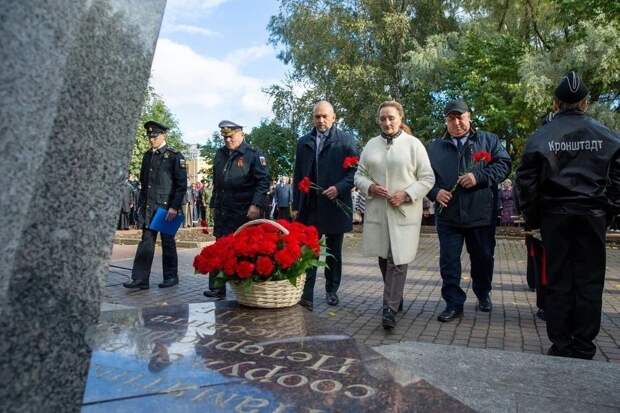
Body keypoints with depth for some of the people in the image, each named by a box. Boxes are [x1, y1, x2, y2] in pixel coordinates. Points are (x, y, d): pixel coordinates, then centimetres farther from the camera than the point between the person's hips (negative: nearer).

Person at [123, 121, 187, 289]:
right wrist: (140, 204, 13)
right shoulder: (147, 156, 14)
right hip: (148, 206, 5)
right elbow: (143, 183, 19)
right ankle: (140, 279, 7)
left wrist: (174, 207, -14)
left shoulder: (175, 156, -5)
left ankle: (171, 277, 18)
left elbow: (181, 184, -9)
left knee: (168, 242, 4)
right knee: (146, 242, 4)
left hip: (166, 206, -5)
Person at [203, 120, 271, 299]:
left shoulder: (253, 154, -5)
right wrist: (213, 205, 20)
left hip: (244, 212, -6)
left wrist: (256, 205, -18)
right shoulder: (220, 154, 15)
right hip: (222, 212, 6)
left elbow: (263, 181, -10)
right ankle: (217, 288, 16)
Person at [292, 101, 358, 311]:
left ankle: (332, 290, 28)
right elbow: (298, 176, 12)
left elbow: (355, 170, -2)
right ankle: (306, 296, -2)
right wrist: (296, 205, 7)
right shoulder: (304, 142, 12)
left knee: (334, 252, 12)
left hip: (335, 205, -1)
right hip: (309, 206, 2)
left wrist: (339, 188, -17)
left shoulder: (346, 140, 3)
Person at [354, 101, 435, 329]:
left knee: (398, 261, -7)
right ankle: (396, 299, 30)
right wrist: (370, 187, -8)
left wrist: (406, 194, -14)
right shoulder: (371, 145, 11)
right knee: (384, 259, 11)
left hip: (404, 213, -4)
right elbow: (359, 175, 13)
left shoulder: (414, 144, 1)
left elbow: (428, 178, 0)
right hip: (377, 212, 4)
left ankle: (390, 309, -3)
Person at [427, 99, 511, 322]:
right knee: (449, 261, 0)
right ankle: (454, 303, 11)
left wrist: (479, 177, -16)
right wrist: (435, 192, -9)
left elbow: (503, 164, -2)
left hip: (482, 215, 0)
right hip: (448, 216, 1)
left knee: (483, 258, 14)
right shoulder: (435, 147, 11)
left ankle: (483, 294, 37)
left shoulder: (489, 141, 8)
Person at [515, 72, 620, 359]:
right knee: (589, 280, 8)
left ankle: (560, 346, 11)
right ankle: (583, 347, 13)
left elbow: (526, 180, -5)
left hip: (555, 216, -1)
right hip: (593, 217, 1)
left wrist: (532, 216, 3)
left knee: (558, 280, 6)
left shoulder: (542, 136, -3)